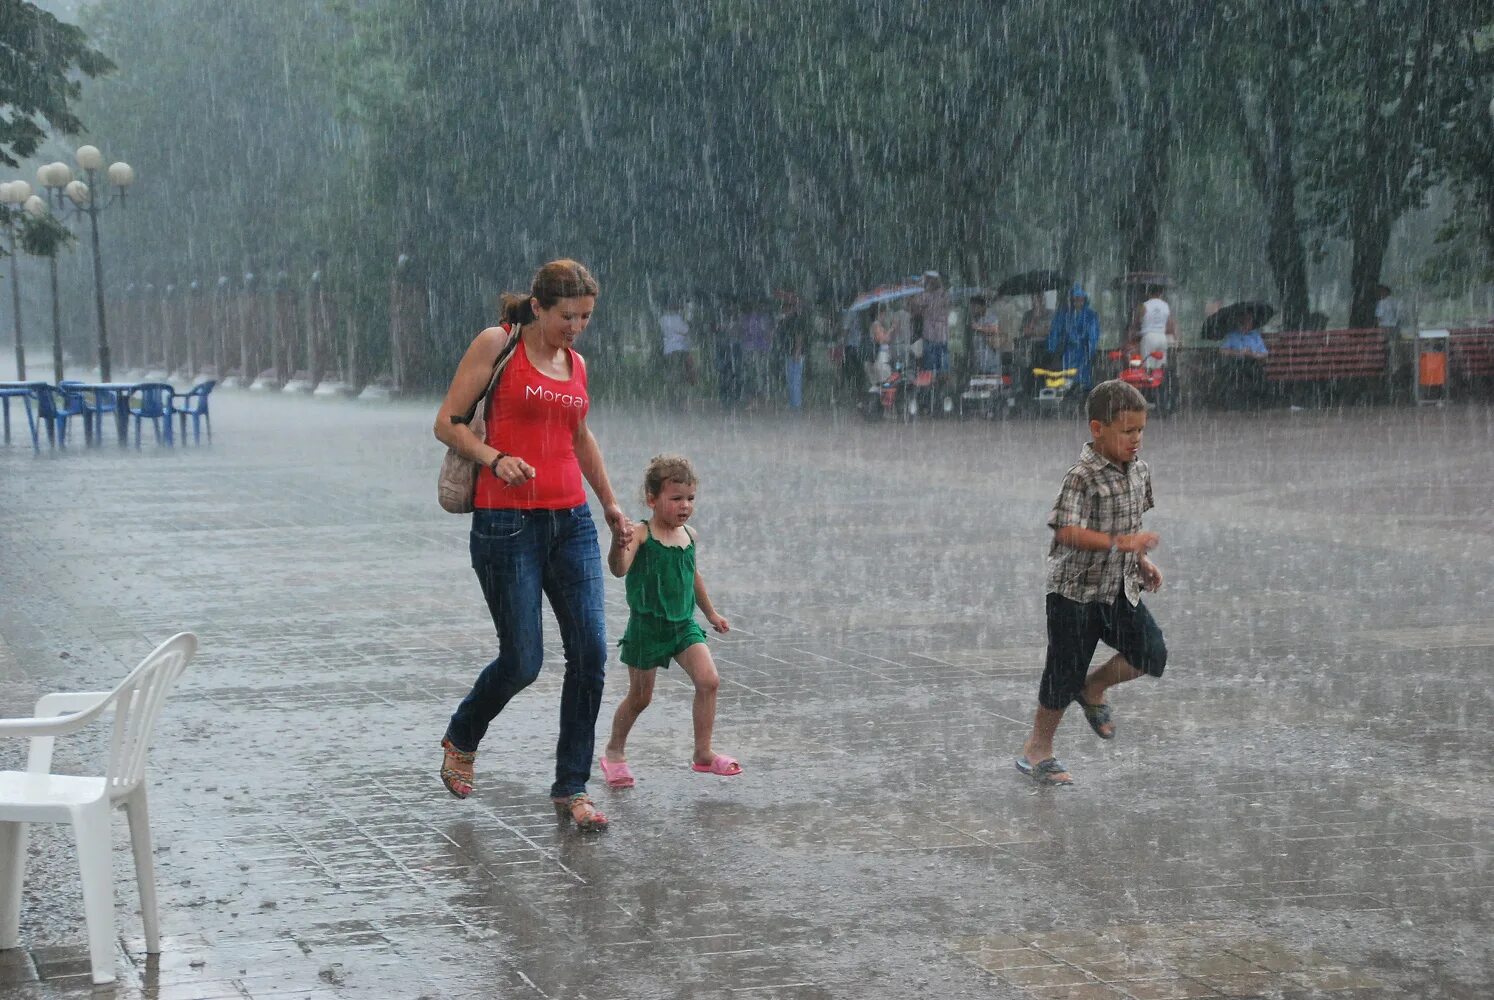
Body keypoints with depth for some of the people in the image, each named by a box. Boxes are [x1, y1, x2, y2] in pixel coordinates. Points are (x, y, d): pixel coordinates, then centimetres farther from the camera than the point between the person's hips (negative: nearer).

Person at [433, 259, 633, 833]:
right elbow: (448, 423, -4)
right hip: (507, 522, -6)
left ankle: (571, 786, 7)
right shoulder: (497, 344, -3)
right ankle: (461, 738, 27)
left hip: (571, 522, 6)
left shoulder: (575, 363, 14)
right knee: (522, 661, -4)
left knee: (590, 651, -4)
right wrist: (496, 458, -20)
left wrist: (611, 506, 35)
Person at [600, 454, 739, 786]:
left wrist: (710, 612, 30)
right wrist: (619, 545, -53)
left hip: (684, 624, 5)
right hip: (647, 626, -5)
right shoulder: (641, 535, -15)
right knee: (640, 696, 7)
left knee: (708, 680, -12)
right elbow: (619, 569, -32)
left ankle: (703, 753, -1)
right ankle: (615, 751, 30)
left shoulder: (689, 535, 5)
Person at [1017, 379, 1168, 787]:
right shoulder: (1082, 478, -21)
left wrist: (1142, 562, 10)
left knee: (1151, 654, -6)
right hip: (1075, 590, -6)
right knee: (1065, 673, 2)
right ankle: (1037, 750, 21)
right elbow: (1068, 532, -32)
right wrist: (1121, 542, -39)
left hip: (1120, 588, 7)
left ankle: (1094, 690, 22)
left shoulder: (1139, 472, 3)